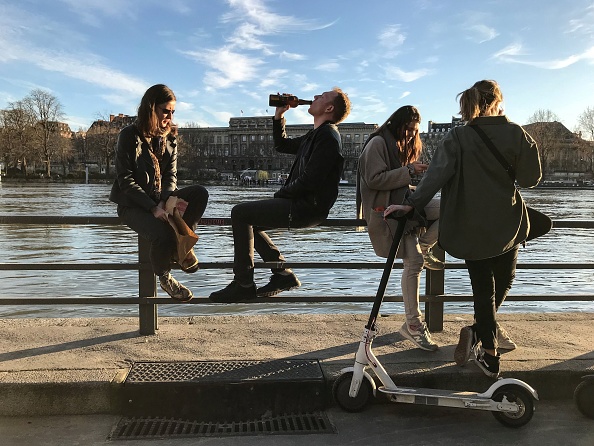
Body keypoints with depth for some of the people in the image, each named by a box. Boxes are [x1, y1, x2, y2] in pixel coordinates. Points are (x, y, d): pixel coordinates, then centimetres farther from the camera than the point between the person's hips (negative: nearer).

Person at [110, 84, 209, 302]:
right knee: (163, 233, -34)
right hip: (133, 205, -5)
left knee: (200, 193, -24)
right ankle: (164, 277, -2)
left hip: (161, 200, 5)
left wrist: (165, 202, -18)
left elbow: (171, 176, 4)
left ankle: (182, 243, -8)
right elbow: (125, 180, -13)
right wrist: (153, 208, -23)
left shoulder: (169, 137, 8)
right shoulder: (129, 136, -7)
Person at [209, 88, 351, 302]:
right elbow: (282, 145, 31)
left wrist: (281, 194, -8)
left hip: (307, 208, -11)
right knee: (247, 219, 18)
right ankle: (282, 274, 12)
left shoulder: (328, 136, -13)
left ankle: (243, 285, -11)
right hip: (300, 205, 11)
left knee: (240, 213, -14)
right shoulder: (315, 135, 19)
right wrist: (278, 117, 18)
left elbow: (309, 180, -21)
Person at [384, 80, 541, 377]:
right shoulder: (516, 134, -4)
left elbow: (438, 173, -18)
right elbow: (531, 179, 0)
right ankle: (479, 333, 9)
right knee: (503, 280, 20)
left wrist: (412, 203, -20)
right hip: (506, 225, 0)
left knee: (483, 288, 10)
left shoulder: (458, 137, -6)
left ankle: (489, 353, 9)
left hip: (470, 228, 0)